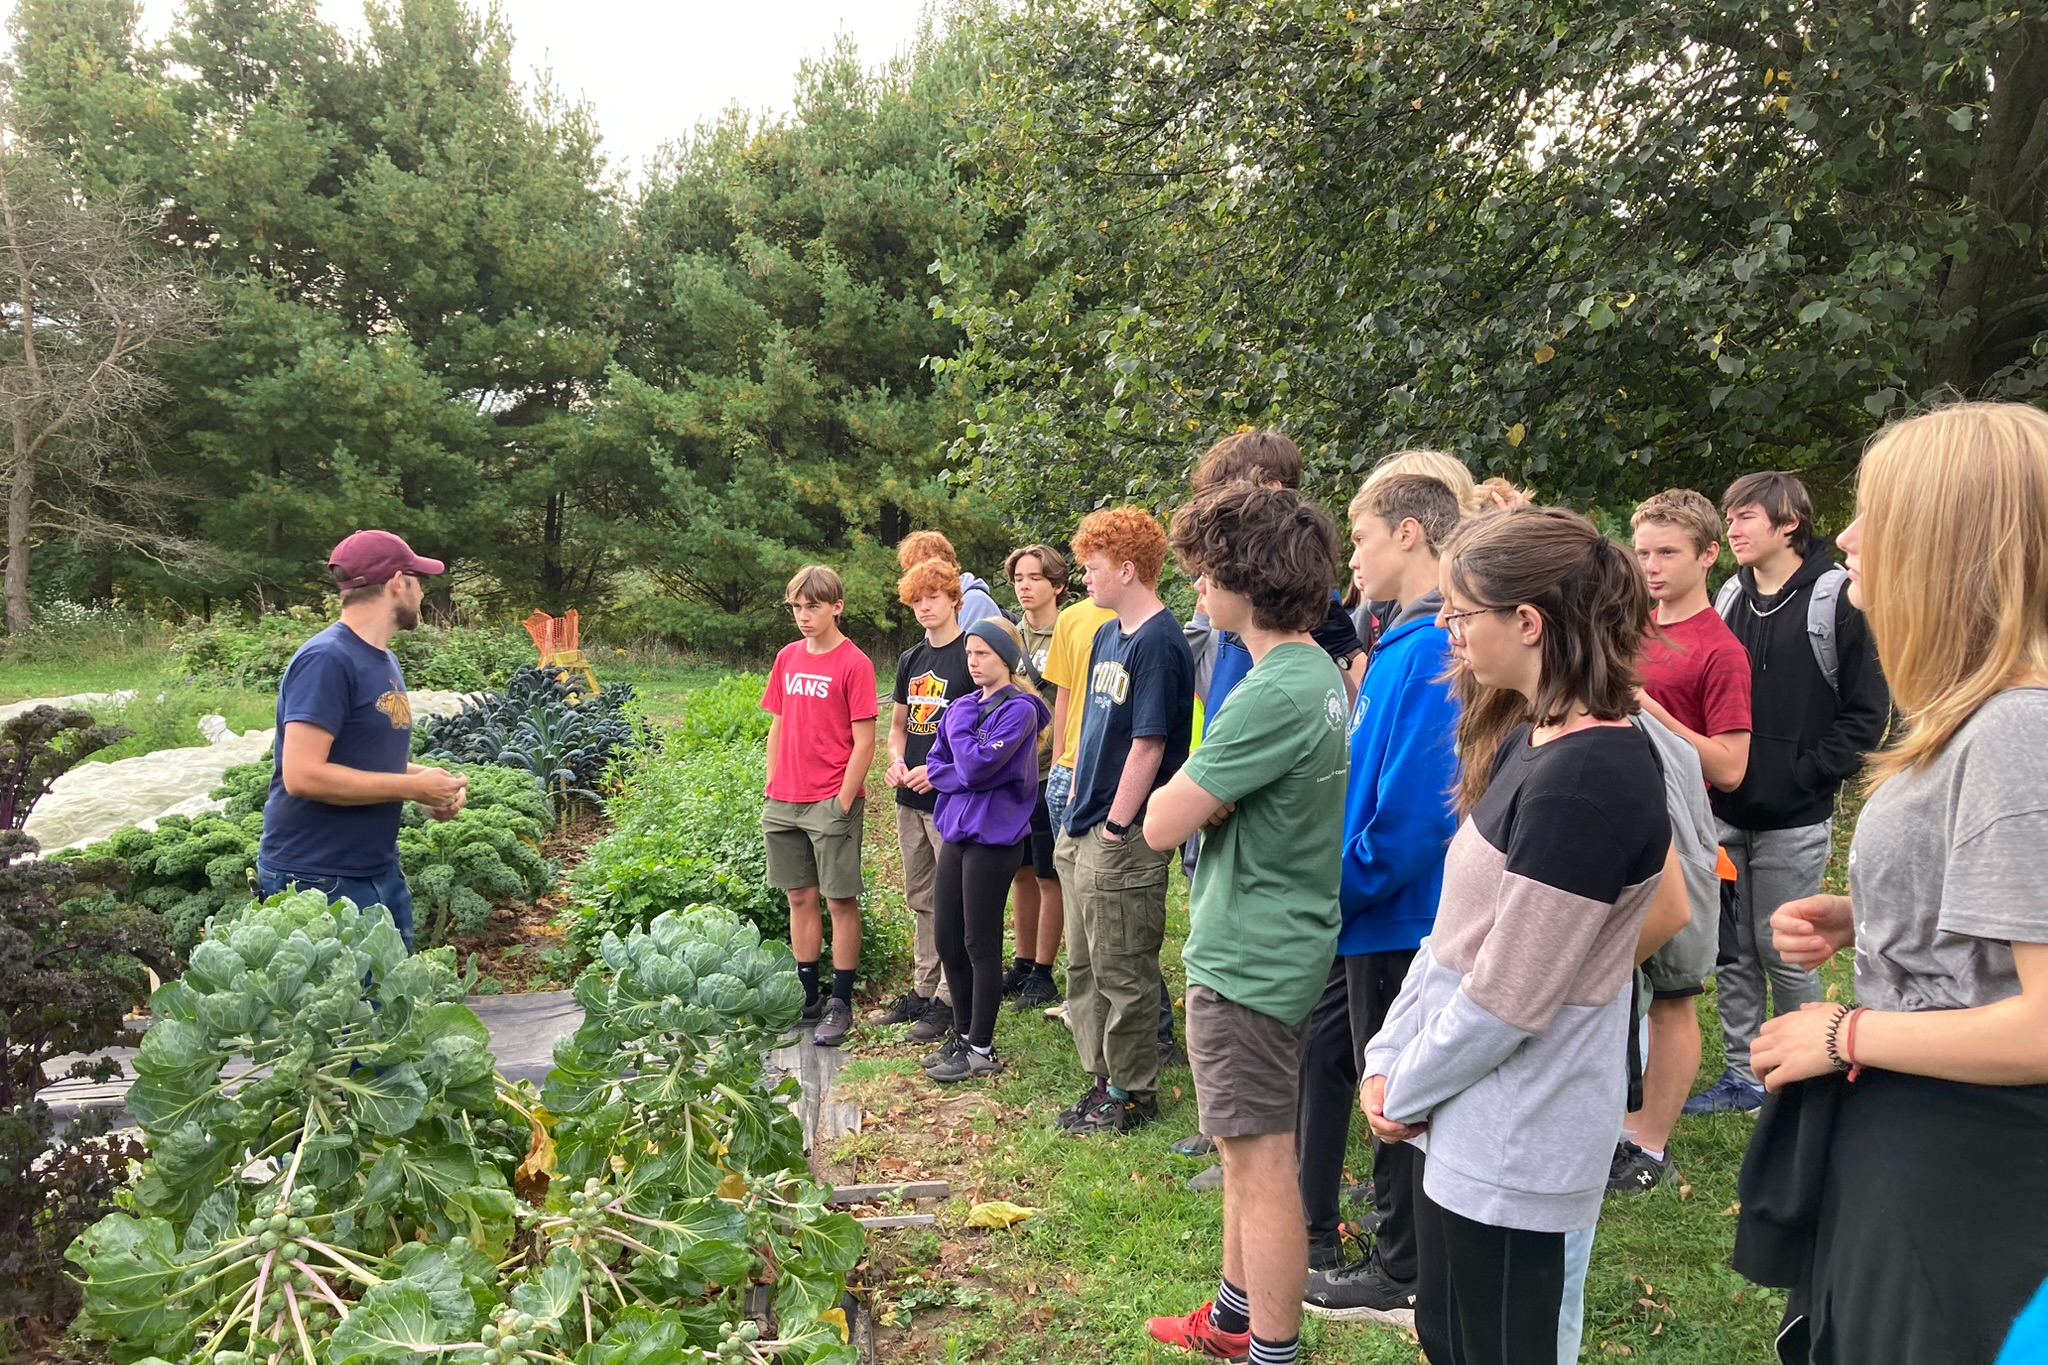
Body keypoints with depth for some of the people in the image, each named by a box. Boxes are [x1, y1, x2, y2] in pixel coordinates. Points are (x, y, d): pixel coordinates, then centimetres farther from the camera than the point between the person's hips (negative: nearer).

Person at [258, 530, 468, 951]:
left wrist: (428, 778, -1)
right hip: (317, 879, -9)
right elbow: (303, 775, -25)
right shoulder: (327, 659, -19)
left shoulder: (384, 660, 11)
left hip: (382, 871, 9)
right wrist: (413, 787, -19)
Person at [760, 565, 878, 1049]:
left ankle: (840, 1004, 9)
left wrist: (844, 802, -13)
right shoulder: (787, 658, 10)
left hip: (832, 803, -6)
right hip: (785, 803, 6)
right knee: (799, 896, 12)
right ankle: (807, 996, 22)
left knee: (840, 900, 1)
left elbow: (864, 741, -10)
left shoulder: (853, 663, -8)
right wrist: (772, 789, 10)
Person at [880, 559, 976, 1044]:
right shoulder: (909, 660, 14)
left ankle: (948, 1001, 5)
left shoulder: (971, 655, -9)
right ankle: (922, 989, 26)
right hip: (911, 798, 8)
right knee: (920, 899, 16)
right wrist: (897, 763, 2)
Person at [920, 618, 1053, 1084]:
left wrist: (962, 723, -7)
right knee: (946, 939, 13)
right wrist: (961, 776, -8)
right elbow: (935, 763, 10)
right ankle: (962, 1033, 29)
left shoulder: (1018, 709, -12)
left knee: (980, 944, 1)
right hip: (956, 830, 8)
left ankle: (981, 1049, 13)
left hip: (992, 836, -8)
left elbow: (977, 765, -20)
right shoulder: (962, 706, 11)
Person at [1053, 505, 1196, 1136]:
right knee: (1085, 966, 17)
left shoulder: (1159, 642, -17)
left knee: (1124, 972, 4)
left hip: (1123, 838, -9)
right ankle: (1104, 1078, 31)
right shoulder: (1108, 635, 12)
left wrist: (1114, 826, -17)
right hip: (1085, 830, 9)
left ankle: (1133, 1092, 18)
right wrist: (1077, 810, 15)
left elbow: (1148, 747, -19)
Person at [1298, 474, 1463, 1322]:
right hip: (1368, 912, 9)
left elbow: (1414, 808, -28)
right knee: (1321, 1058, 19)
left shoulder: (1431, 650, -22)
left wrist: (1337, 891, -18)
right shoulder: (1403, 642, 9)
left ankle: (1403, 1278, 24)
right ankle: (1312, 1233, 36)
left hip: (1396, 917, -9)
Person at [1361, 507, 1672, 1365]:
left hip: (1514, 1143, -9)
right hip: (1467, 1122, 9)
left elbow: (1508, 996, -22)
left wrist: (1407, 1092, -8)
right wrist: (1389, 1059, 4)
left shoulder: (1591, 779, -24)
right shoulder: (1534, 743, 6)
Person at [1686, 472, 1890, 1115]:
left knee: (1782, 951, 3)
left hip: (1792, 820, -6)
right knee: (1732, 952, 11)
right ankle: (1741, 1075, 23)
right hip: (1726, 813, 6)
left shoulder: (1838, 598, -8)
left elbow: (1867, 711, -9)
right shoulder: (1731, 597, 11)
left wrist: (1806, 774, -13)